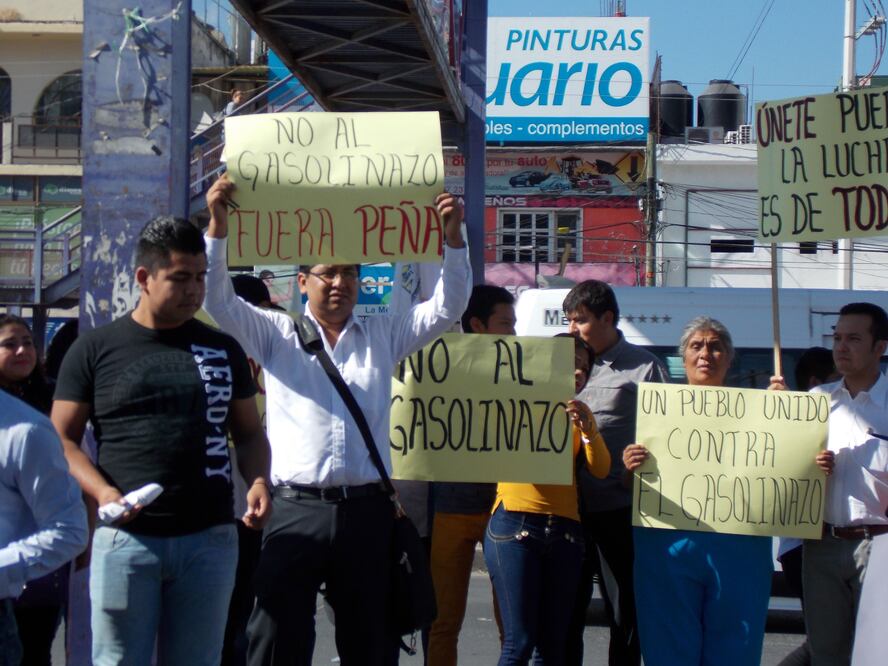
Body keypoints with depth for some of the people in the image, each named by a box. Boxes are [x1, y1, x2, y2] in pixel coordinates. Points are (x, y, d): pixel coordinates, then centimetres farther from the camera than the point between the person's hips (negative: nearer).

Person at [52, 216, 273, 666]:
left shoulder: (224, 350, 12)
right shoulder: (95, 350, 3)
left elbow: (249, 432, 17)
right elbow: (62, 438, 2)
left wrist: (258, 482, -4)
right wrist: (102, 492, -15)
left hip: (210, 540, 3)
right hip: (126, 540, -3)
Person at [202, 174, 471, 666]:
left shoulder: (383, 337, 13)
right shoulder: (276, 335, 8)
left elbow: (447, 307, 9)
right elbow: (218, 299, -1)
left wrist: (452, 237, -4)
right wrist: (218, 224, -12)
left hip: (367, 510, 3)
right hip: (297, 509, -2)